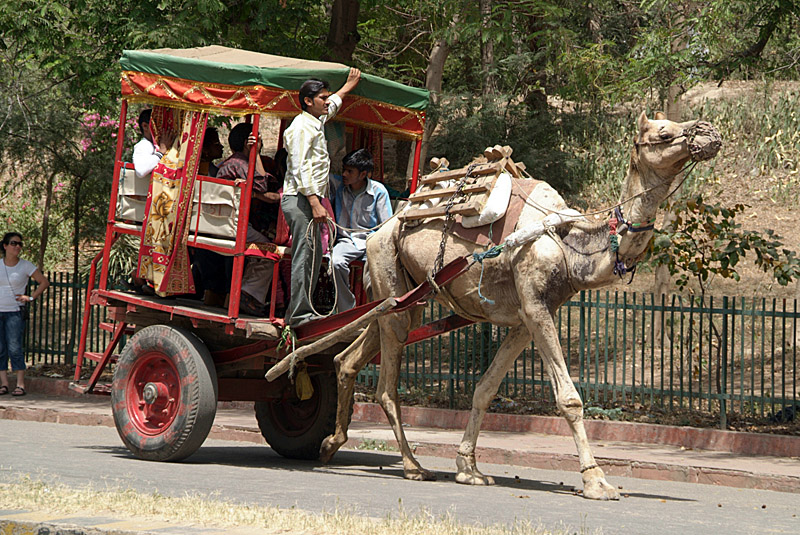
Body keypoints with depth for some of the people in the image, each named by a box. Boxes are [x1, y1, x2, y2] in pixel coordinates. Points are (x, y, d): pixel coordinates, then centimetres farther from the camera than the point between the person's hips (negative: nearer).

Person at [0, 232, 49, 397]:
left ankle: (20, 384, -7)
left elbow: (44, 282, 9)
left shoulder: (25, 266, 2)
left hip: (15, 313, -3)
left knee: (14, 349, -10)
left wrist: (31, 298, 1)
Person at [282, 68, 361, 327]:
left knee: (314, 255, 8)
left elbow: (332, 105, 45)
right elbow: (300, 168, -19)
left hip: (310, 199, 10)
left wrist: (348, 86, 57)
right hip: (299, 199, -10)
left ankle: (300, 312, 10)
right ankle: (299, 314, -15)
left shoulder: (316, 122, 19)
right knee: (305, 255, -13)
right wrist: (314, 203, -24)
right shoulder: (301, 127, -11)